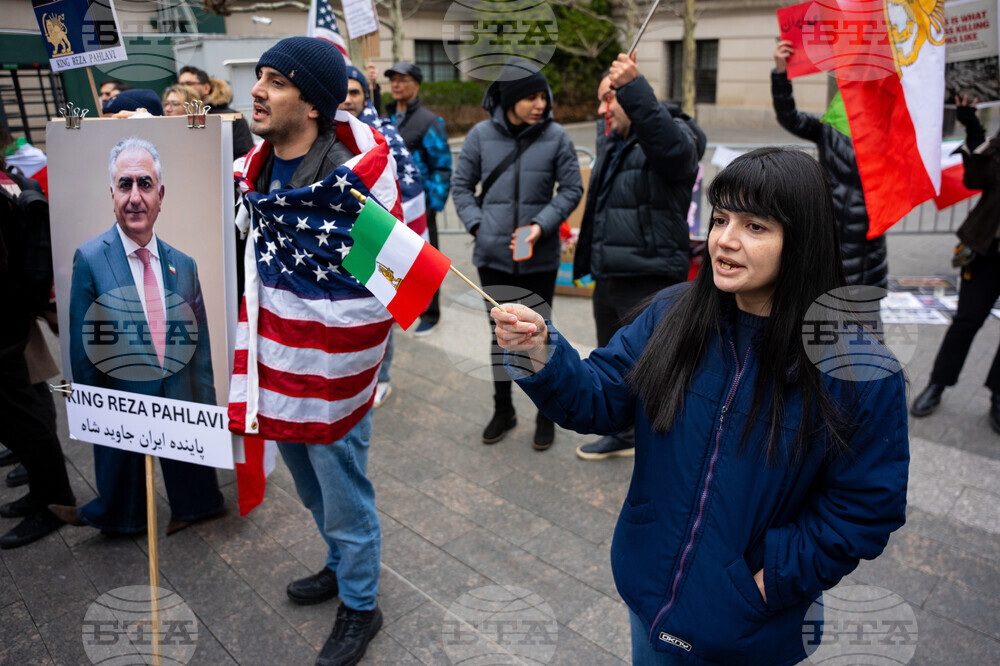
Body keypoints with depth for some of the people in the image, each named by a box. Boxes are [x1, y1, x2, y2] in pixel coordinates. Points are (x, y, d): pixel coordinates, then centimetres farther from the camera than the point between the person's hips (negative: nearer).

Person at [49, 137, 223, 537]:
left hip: (179, 399, 3)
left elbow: (198, 345, 2)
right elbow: (83, 349, -6)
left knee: (190, 490, 21)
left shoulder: (182, 263, -1)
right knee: (121, 486, 20)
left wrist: (205, 409, 2)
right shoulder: (90, 259, -11)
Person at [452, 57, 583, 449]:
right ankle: (503, 409, 33)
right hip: (492, 256, 2)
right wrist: (476, 225, -8)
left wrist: (541, 225, -14)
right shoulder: (481, 135, -2)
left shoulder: (555, 136, -6)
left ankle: (546, 414, 27)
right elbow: (461, 185, 5)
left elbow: (571, 189, -1)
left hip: (539, 258, -2)